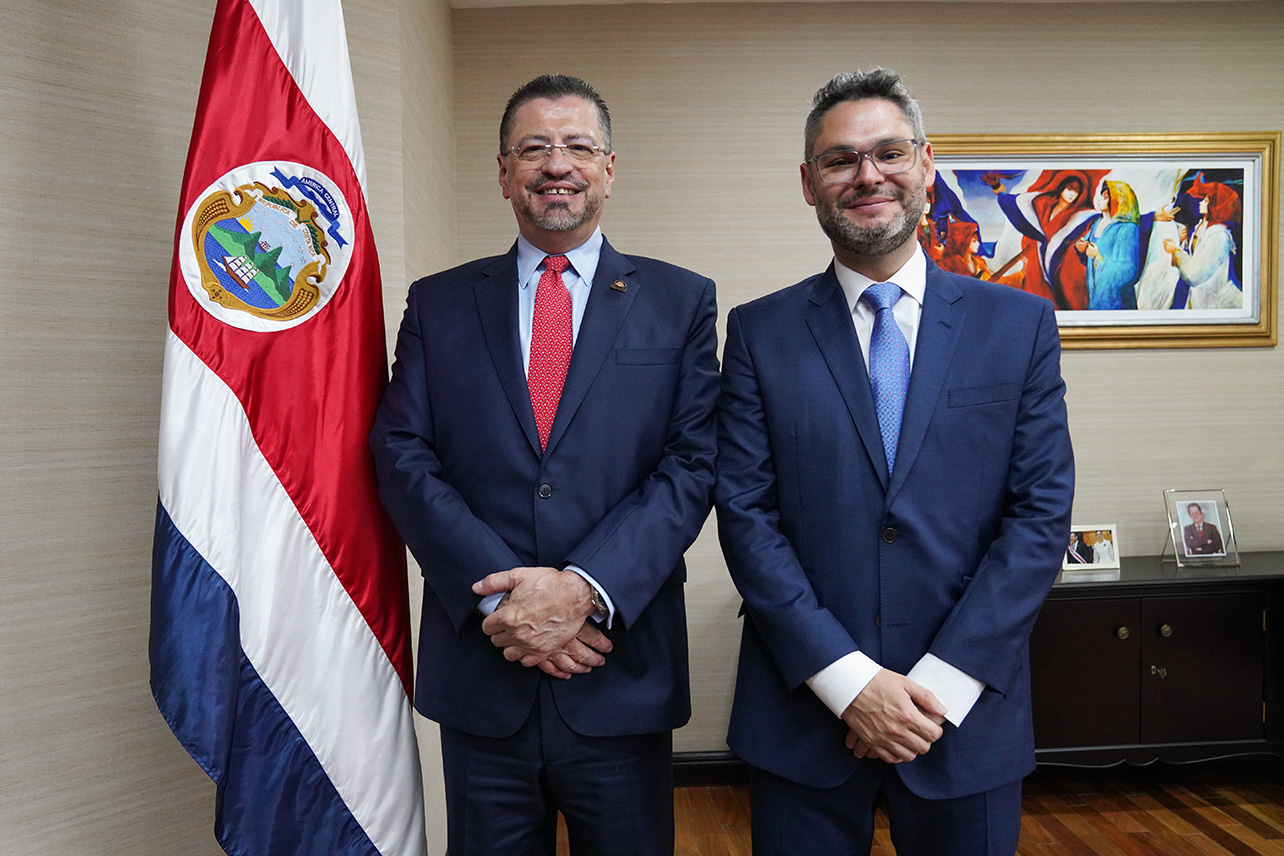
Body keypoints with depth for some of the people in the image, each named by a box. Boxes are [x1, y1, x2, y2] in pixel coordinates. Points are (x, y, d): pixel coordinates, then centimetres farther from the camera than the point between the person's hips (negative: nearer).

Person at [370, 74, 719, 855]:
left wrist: (585, 587, -17)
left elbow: (694, 464, -5)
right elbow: (404, 459, -2)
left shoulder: (681, 302, 3)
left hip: (622, 670, 0)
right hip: (480, 670, 1)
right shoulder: (437, 304, 6)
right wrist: (505, 594, -15)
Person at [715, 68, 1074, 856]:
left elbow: (1041, 513, -3)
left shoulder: (1021, 324, 1)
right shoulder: (759, 332, 0)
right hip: (805, 713, 0)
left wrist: (941, 682, -11)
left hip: (967, 710, 1)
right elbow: (745, 512, -6)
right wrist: (849, 678, -13)